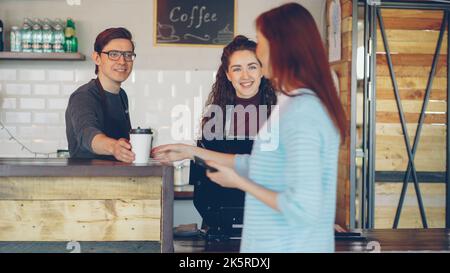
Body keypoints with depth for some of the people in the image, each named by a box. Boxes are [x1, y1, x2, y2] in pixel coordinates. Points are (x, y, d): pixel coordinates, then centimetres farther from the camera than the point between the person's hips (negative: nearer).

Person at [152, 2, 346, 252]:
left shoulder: (301, 111, -22)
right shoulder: (296, 104, 9)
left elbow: (303, 208, -26)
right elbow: (259, 166, 17)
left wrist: (238, 182, -14)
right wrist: (193, 152, 20)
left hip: (291, 245, -9)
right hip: (277, 244, 9)